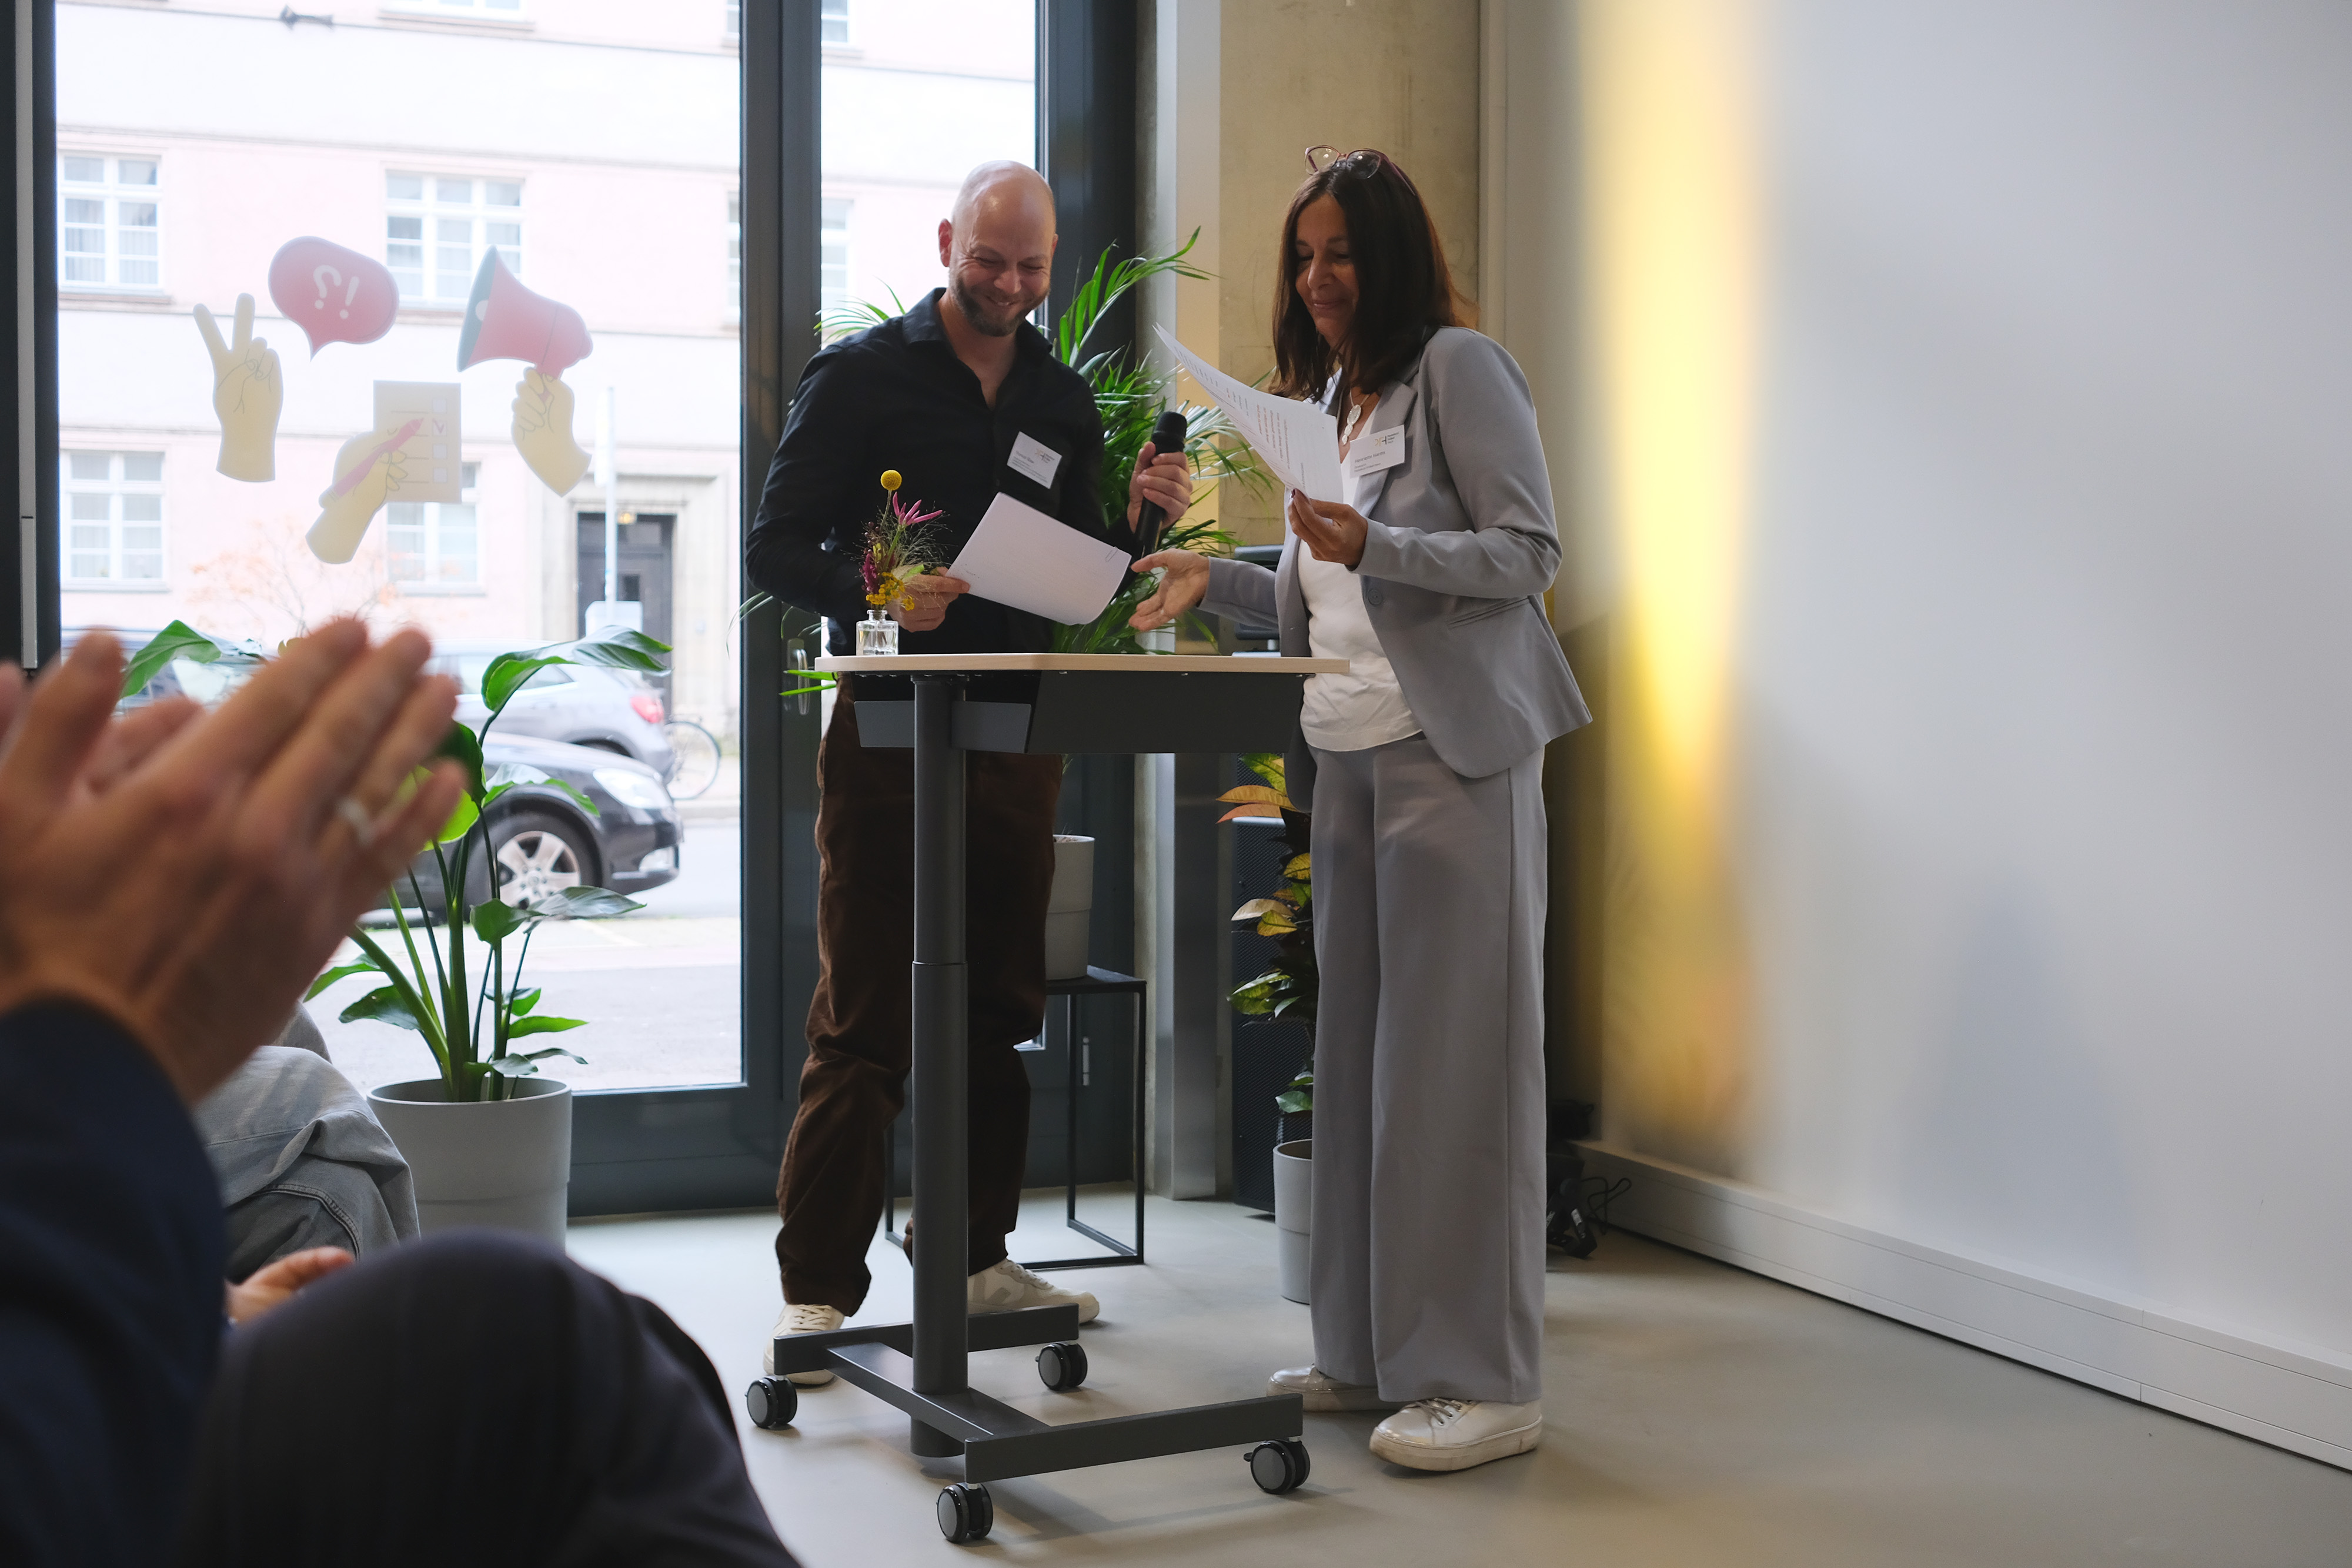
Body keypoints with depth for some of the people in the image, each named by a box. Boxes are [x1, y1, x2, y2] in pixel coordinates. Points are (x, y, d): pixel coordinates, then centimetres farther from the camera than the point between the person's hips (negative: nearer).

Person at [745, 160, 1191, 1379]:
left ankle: (977, 1256, 23)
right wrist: (875, 591, -22)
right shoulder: (862, 376, 0)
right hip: (891, 727, -5)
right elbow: (775, 551, -4)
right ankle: (819, 1288, 0)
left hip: (1017, 732, 5)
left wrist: (1143, 515, -3)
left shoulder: (1064, 399, 14)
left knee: (999, 1011, 11)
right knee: (864, 1018, -5)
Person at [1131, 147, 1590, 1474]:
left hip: (1454, 754, -8)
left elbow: (1529, 552, -10)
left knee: (1452, 1055, -8)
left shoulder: (1462, 368, -2)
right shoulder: (1333, 398, 22)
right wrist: (1213, 580, 17)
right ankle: (1369, 1354, 15)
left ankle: (1483, 1381, -2)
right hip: (1348, 756, 8)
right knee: (1355, 1052, 7)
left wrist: (1373, 546, -20)